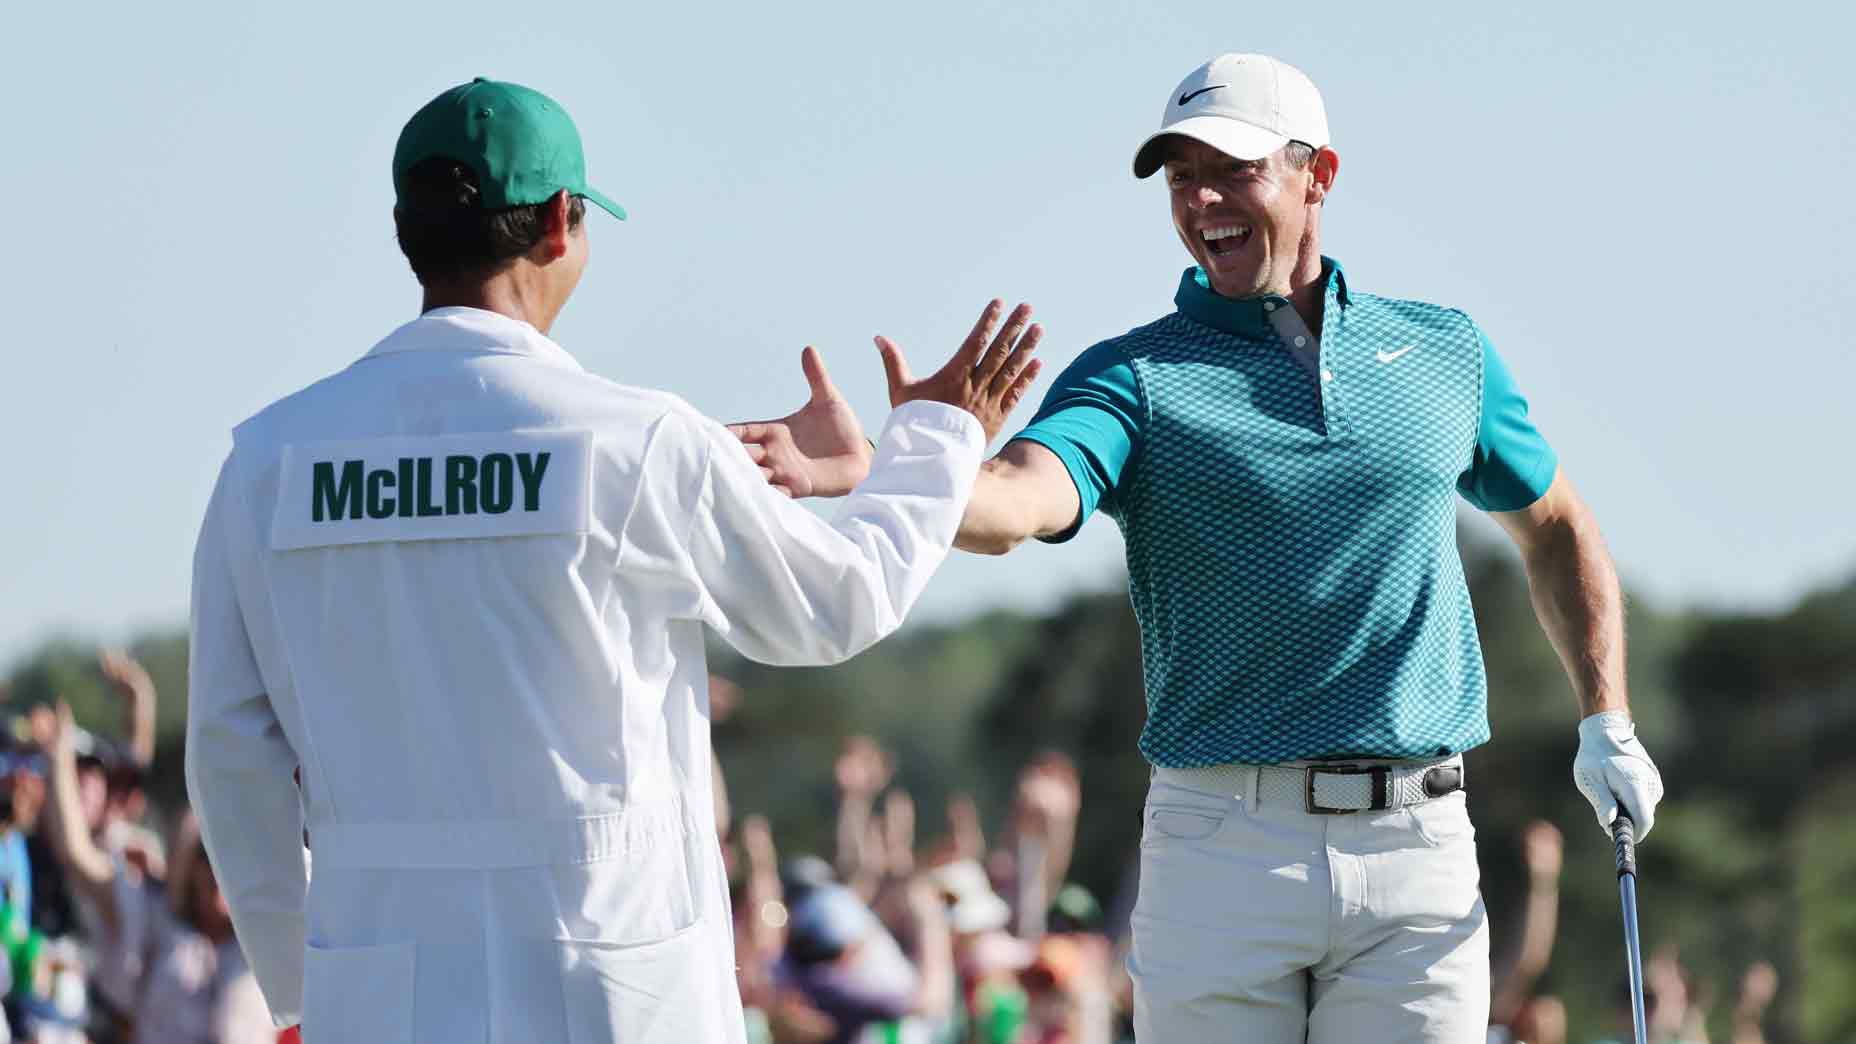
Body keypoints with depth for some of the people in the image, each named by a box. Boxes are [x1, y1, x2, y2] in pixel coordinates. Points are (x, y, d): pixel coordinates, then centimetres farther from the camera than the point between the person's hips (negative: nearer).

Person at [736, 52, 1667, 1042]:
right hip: (1221, 842, -2)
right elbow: (1015, 501, -21)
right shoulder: (1135, 376, 0)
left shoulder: (1446, 353, 10)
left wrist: (1607, 722, 16)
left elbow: (1555, 525, 26)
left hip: (1418, 844, 2)